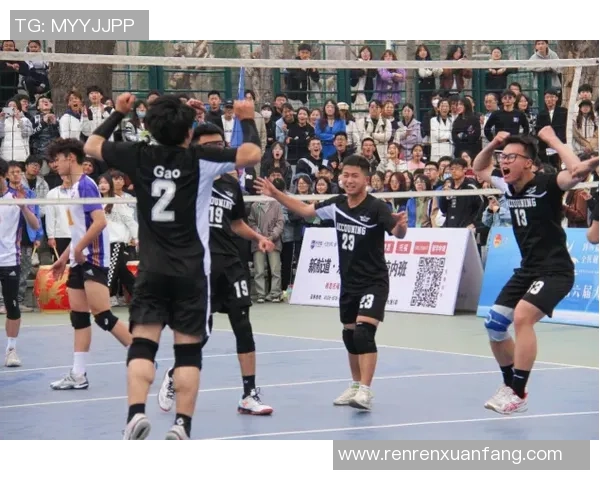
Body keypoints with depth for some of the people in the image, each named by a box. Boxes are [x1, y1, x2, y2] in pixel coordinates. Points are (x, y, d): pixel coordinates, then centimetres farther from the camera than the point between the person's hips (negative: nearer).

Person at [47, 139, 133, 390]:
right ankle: (78, 375, 7)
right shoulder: (75, 187, 15)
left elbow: (100, 222, -23)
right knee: (78, 317, 6)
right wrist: (65, 257, 22)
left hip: (93, 260, -10)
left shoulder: (85, 185, -13)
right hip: (79, 262, 10)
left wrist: (79, 249, -18)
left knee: (103, 316, -11)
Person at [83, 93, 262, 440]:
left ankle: (136, 413, -20)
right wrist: (248, 120, 6)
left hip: (151, 269, 2)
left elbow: (92, 145, 16)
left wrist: (119, 113, 25)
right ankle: (182, 426, -4)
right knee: (189, 350, 2)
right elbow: (252, 154, -11)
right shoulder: (200, 159, -6)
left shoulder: (139, 156, 1)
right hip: (191, 269, -2)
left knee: (142, 344, -1)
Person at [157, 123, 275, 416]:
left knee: (242, 325, -2)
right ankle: (173, 378, 28)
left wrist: (258, 238, 8)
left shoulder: (231, 184, 13)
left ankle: (249, 395, 5)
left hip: (229, 263, 4)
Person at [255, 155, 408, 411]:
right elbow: (305, 209, 12)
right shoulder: (336, 205, -1)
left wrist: (400, 225, -52)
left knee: (364, 333, -19)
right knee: (349, 335, 15)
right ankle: (356, 386, 32)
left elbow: (397, 233, -30)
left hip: (373, 282, -7)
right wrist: (276, 194, 6)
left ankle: (365, 392, -20)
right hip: (348, 282, 7)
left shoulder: (376, 207, -18)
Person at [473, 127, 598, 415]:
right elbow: (479, 169, 23)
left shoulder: (545, 184, -17)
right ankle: (510, 386, 26)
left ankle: (518, 394, -19)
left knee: (522, 316, -27)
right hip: (527, 270, 8)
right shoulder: (508, 186, 3)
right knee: (494, 325, 5)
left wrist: (553, 140, -25)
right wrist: (493, 144, 4)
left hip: (555, 272, -8)